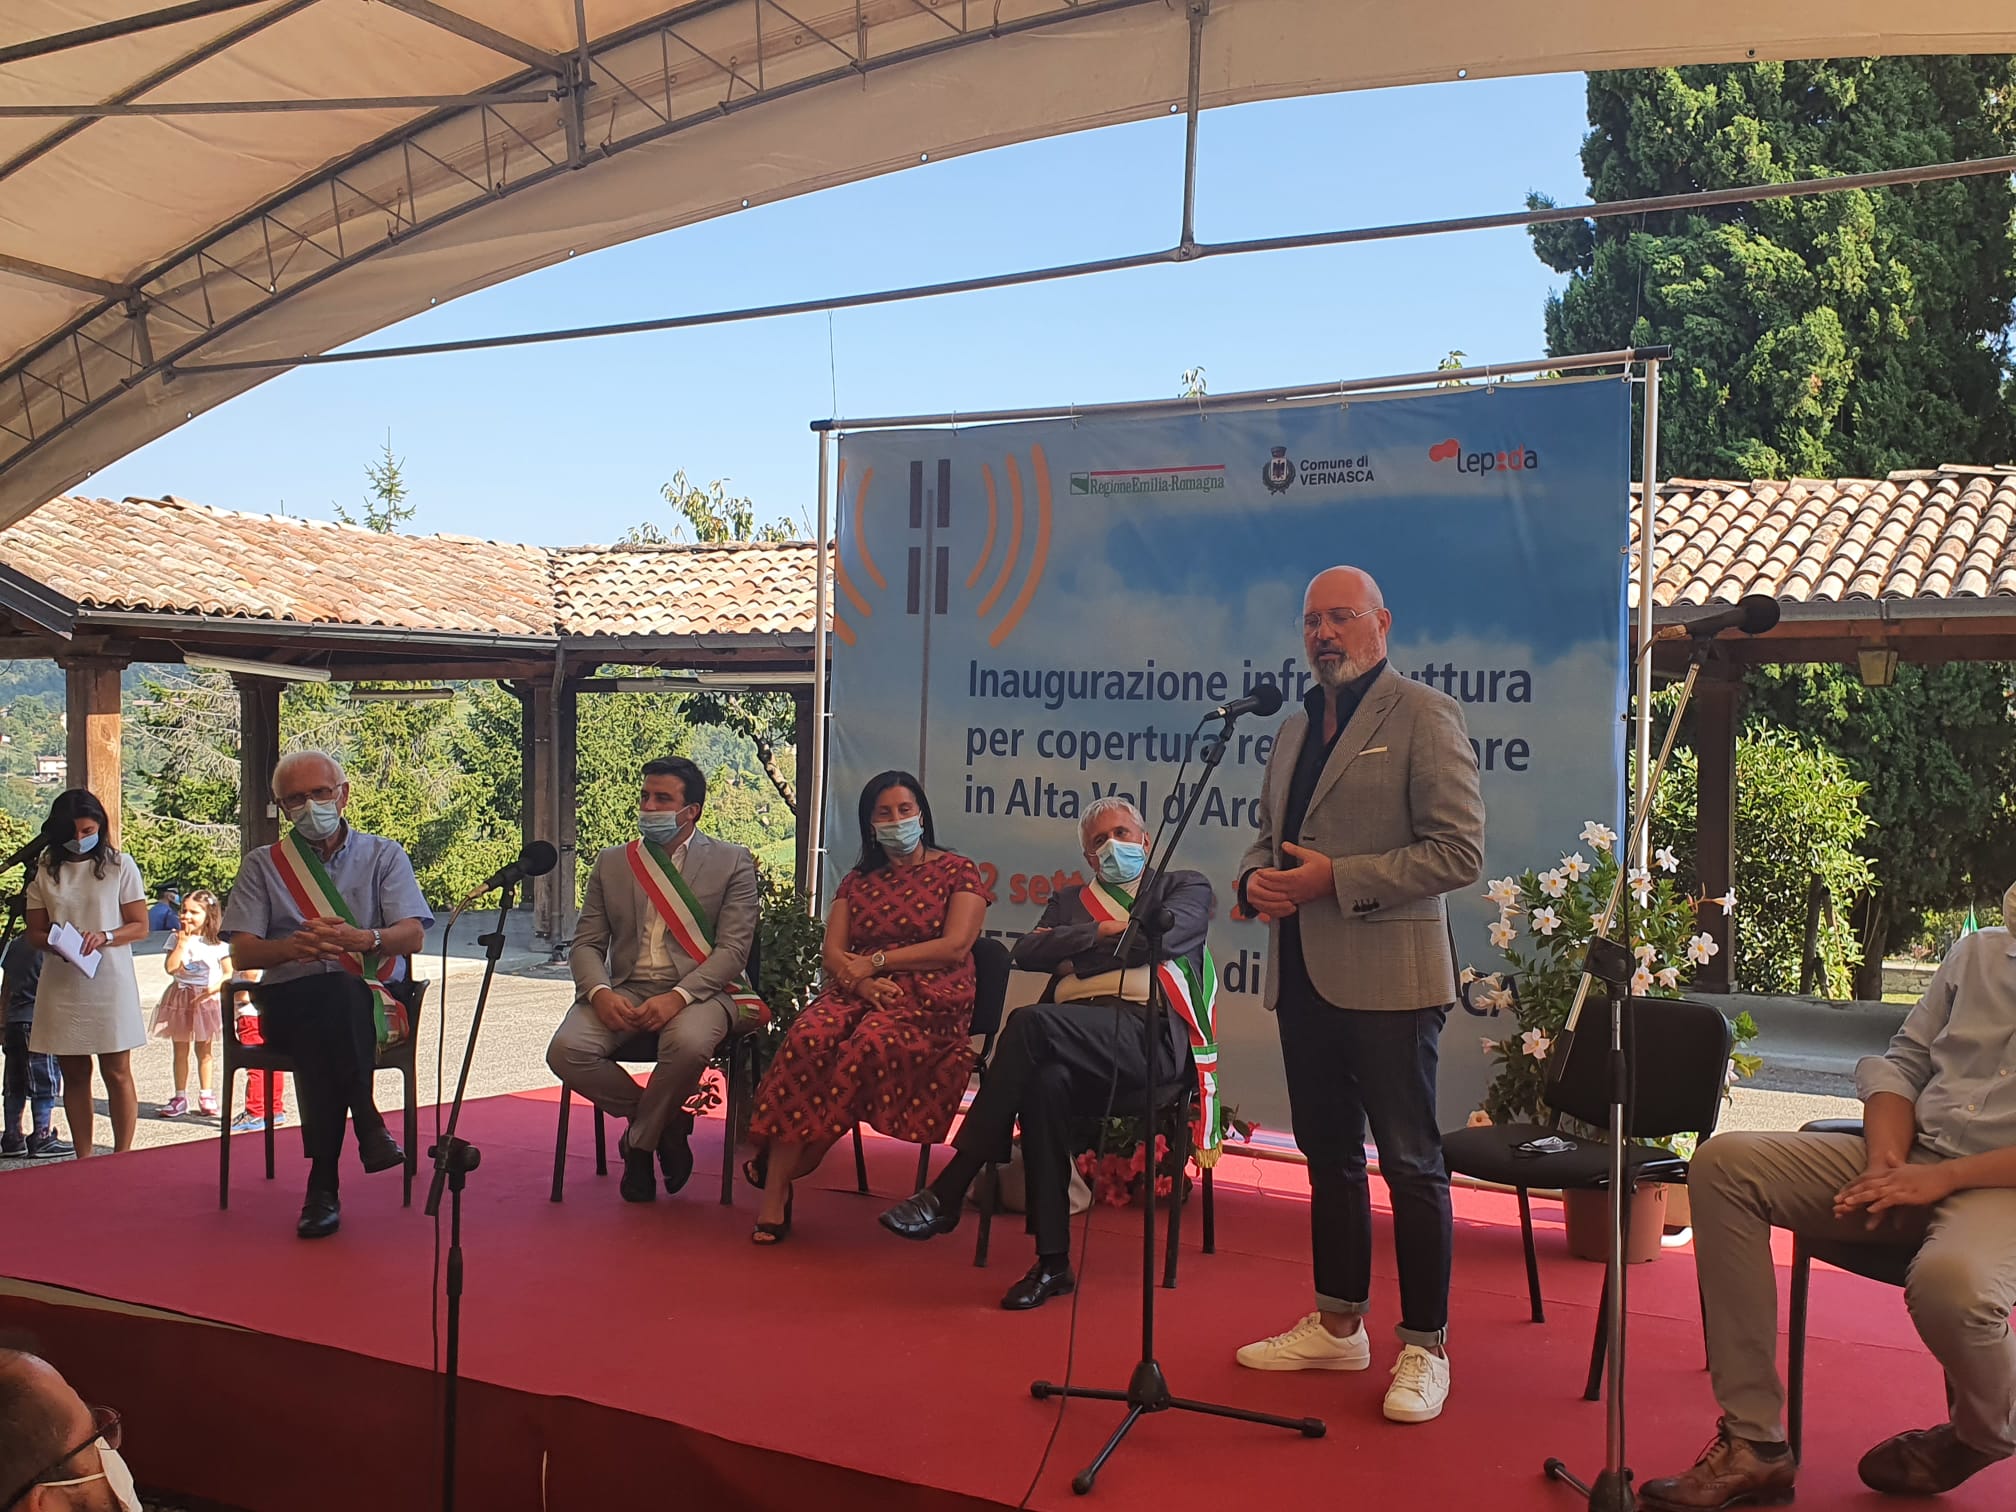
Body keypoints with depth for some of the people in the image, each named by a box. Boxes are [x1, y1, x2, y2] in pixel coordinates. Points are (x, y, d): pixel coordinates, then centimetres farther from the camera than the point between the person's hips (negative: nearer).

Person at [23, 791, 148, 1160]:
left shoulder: (119, 865, 1)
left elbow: (140, 926, 0)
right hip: (61, 986, 3)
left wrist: (104, 937, -18)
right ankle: (83, 1160, 14)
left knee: (116, 1072, -1)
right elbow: (34, 930, 8)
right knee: (74, 1074, 7)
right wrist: (55, 944, -14)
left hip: (110, 982, -2)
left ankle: (121, 1157, 7)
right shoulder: (45, 869, 7)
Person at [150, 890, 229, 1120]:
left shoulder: (218, 944, -3)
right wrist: (183, 942, -15)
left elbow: (230, 973, -4)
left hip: (206, 1002, -1)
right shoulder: (177, 939, 1)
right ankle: (180, 1097, 13)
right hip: (180, 1000, 2)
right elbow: (171, 968, -12)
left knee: (204, 1050, 8)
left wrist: (214, 988, -19)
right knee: (180, 1050, 6)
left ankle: (205, 1096, 16)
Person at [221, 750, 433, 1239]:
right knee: (329, 992, -37)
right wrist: (291, 947, -19)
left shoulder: (384, 855, 15)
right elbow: (242, 951, 4)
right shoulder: (263, 865, 18)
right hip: (290, 1004, 1)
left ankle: (324, 1182, -35)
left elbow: (413, 936, -1)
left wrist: (362, 938, -24)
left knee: (339, 997, -38)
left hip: (376, 1000, -1)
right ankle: (366, 1124, -37)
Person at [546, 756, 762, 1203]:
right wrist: (600, 993, -14)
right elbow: (586, 943, 10)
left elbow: (733, 949, -5)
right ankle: (667, 1123, -2)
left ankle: (639, 1142, -7)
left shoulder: (732, 863, 4)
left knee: (689, 1045, -38)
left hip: (698, 990, -3)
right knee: (566, 1050, -26)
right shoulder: (611, 863, 15)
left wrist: (678, 996, -21)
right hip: (624, 992, 3)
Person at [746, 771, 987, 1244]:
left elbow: (955, 946, -5)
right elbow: (832, 952, 11)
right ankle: (774, 1195, -34)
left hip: (930, 1000, -3)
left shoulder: (957, 871, 10)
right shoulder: (858, 880, 23)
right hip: (856, 993, 3)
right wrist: (861, 979, -12)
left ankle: (786, 1163, -22)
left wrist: (876, 961, -6)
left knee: (872, 1042, -38)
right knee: (810, 1037, -33)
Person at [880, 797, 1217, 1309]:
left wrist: (1073, 946, 8)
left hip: (1150, 1032, -4)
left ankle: (946, 1194, -29)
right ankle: (1052, 1262, -28)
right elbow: (1026, 953, 13)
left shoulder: (1186, 887, 22)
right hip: (1073, 1034, 4)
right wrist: (1105, 932, 5)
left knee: (1030, 1022, -31)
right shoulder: (1069, 901, 33)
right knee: (1046, 1083, -35)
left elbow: (1160, 936, -1)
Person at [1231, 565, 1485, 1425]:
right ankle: (1338, 1326, 29)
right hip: (1304, 975, 8)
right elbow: (1268, 834, 25)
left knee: (1411, 1166, 1)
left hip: (1387, 979, -8)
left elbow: (1460, 853, -14)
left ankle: (1425, 1348, 11)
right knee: (1328, 1155, 16)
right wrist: (1257, 881, 1)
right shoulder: (1296, 728, 17)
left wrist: (1335, 880, -18)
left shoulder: (1424, 716, -7)